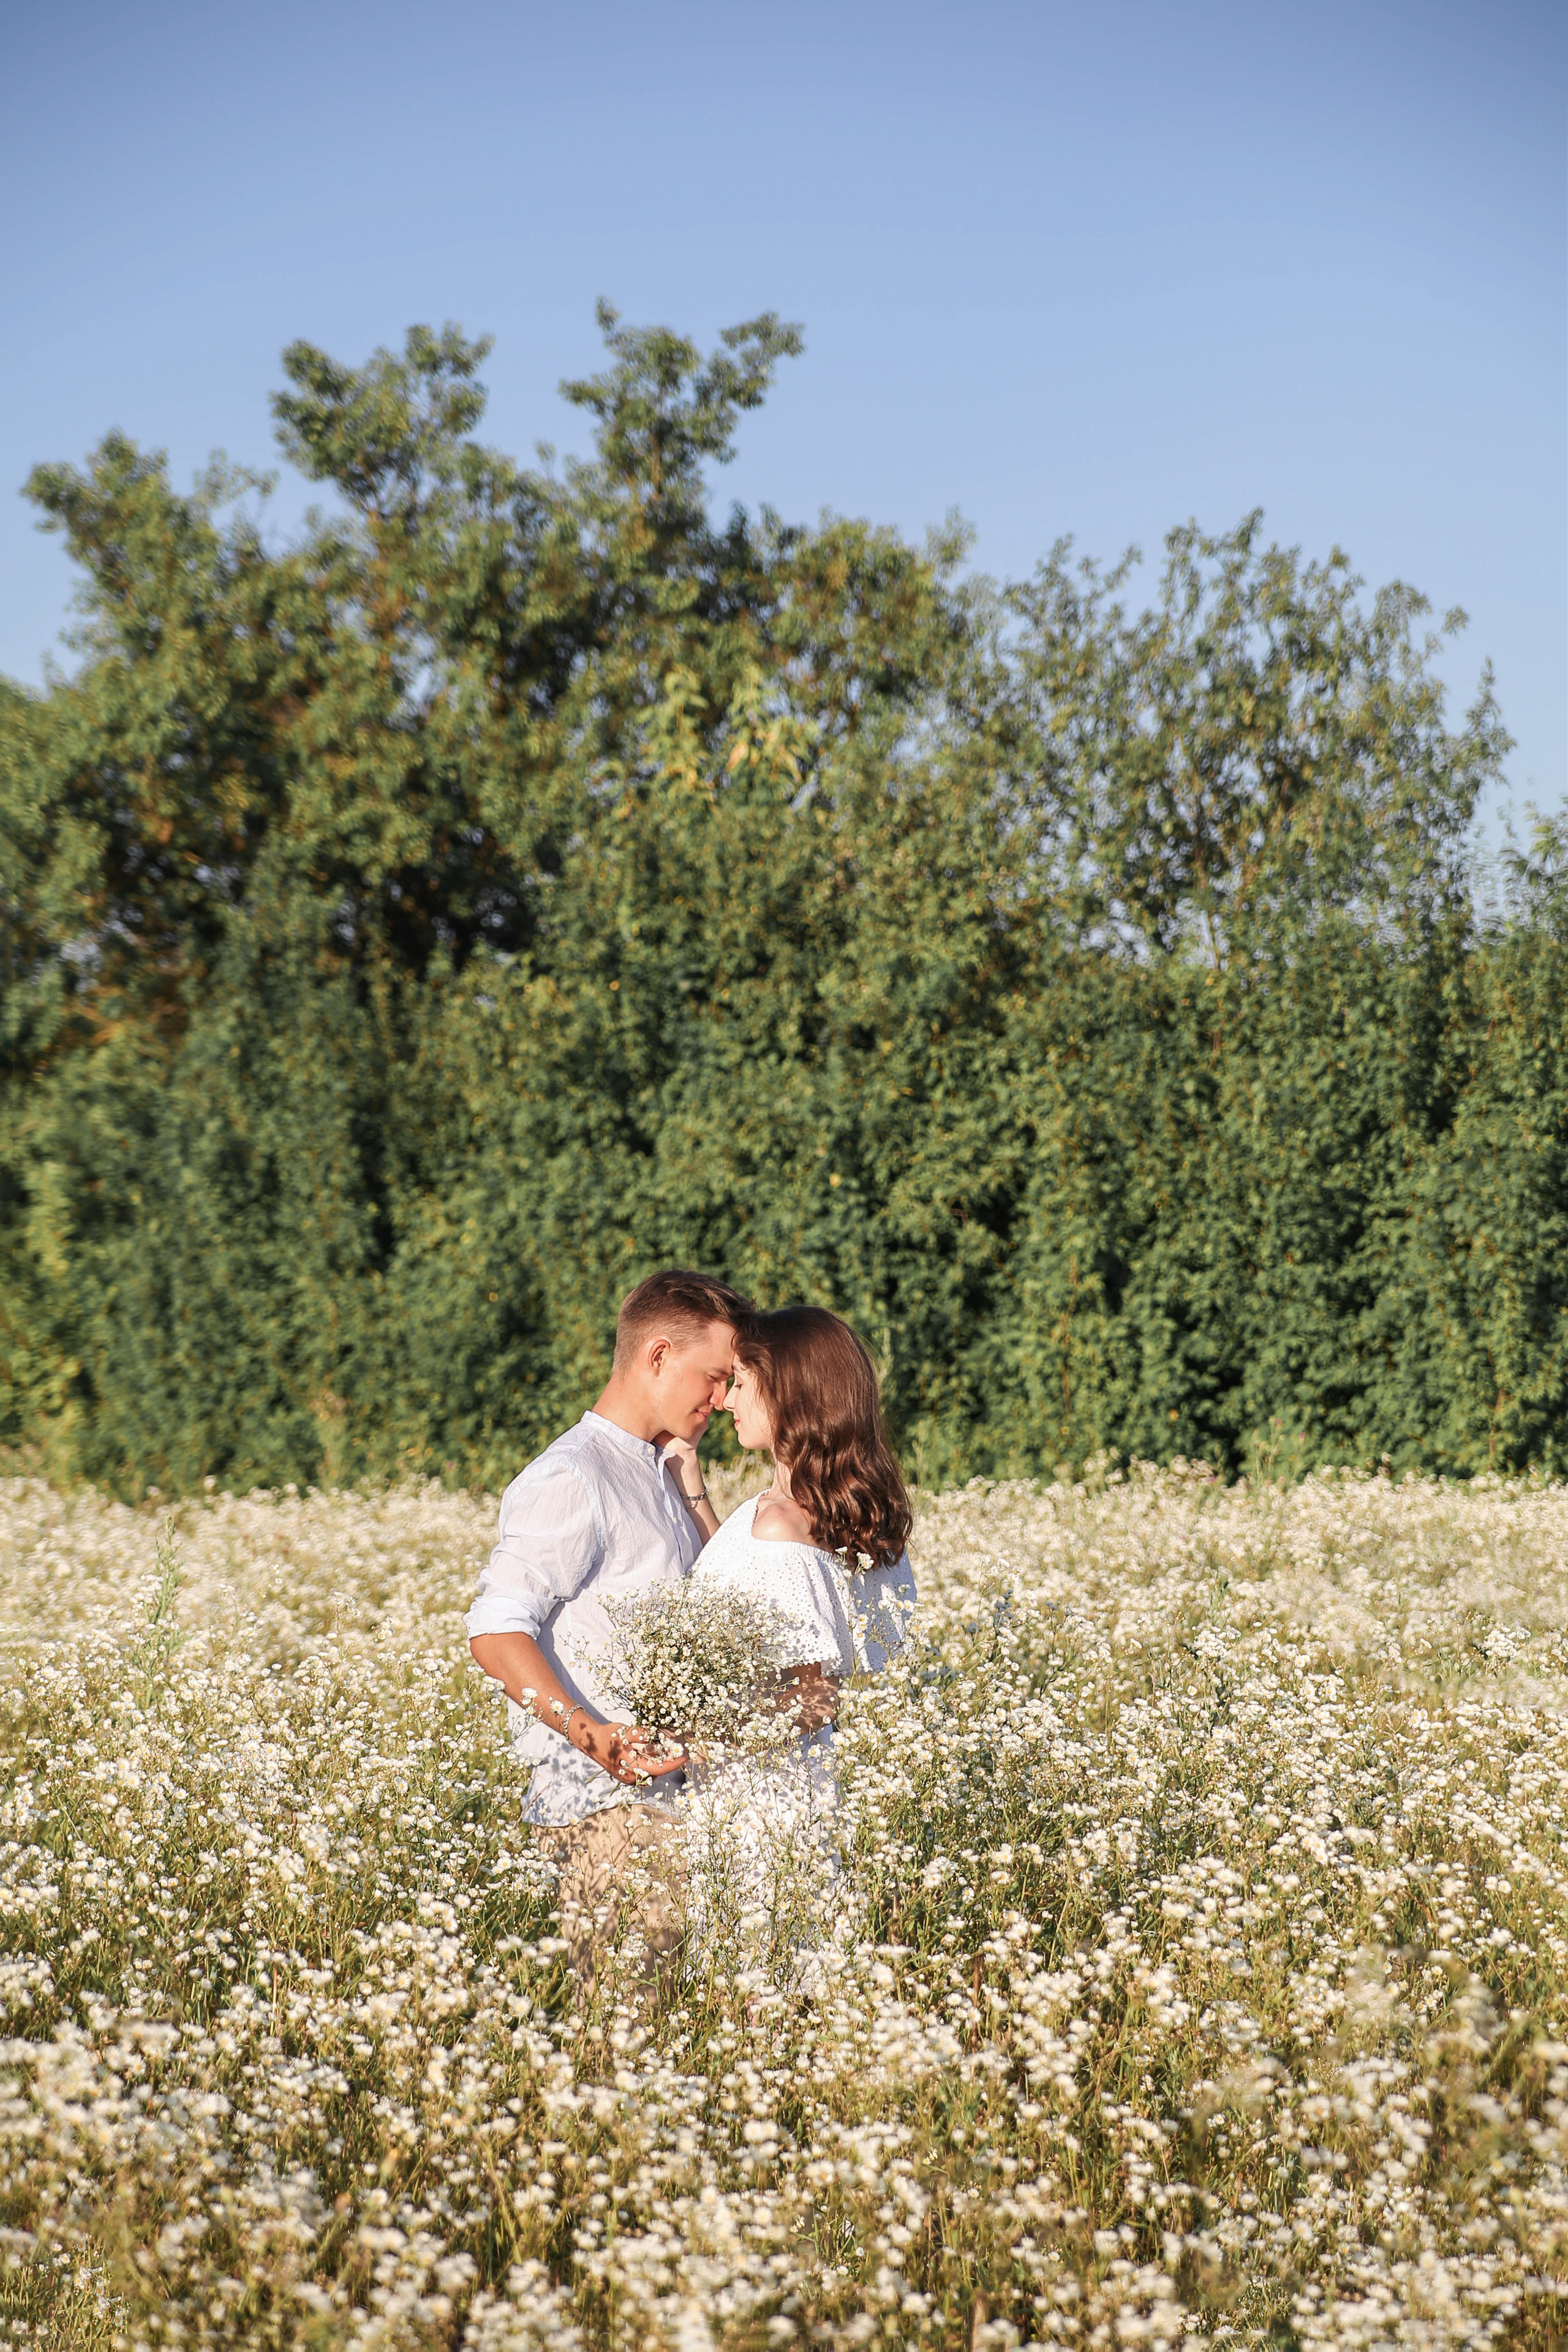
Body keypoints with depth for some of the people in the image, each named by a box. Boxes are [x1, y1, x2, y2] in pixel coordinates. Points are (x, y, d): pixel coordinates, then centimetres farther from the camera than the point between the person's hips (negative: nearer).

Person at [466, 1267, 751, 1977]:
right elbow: (496, 1631, -18)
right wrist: (586, 1731, -31)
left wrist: (687, 1476, 14)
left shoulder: (656, 1473, 19)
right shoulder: (571, 1480, -10)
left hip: (664, 1794, 9)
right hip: (605, 1806, -9)